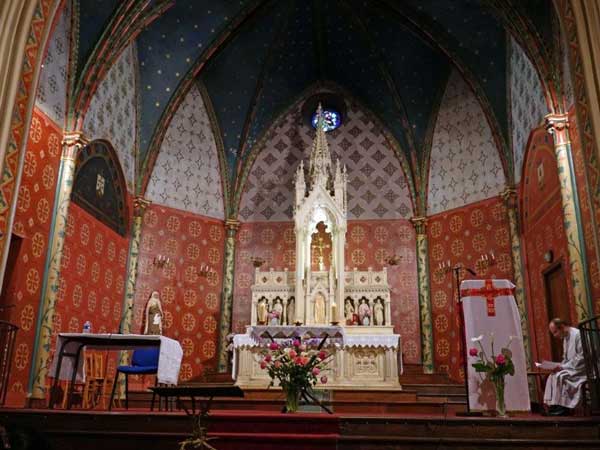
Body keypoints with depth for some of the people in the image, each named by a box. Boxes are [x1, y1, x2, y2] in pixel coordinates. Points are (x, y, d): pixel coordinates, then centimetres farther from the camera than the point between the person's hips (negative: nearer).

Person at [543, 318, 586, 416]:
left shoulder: (577, 334, -16)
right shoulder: (565, 338, 13)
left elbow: (581, 357, -21)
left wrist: (563, 367, -21)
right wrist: (559, 366, -2)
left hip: (580, 368, -9)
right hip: (570, 367, 9)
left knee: (560, 376, -25)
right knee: (552, 377, -8)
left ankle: (563, 407, -17)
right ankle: (553, 405, -9)